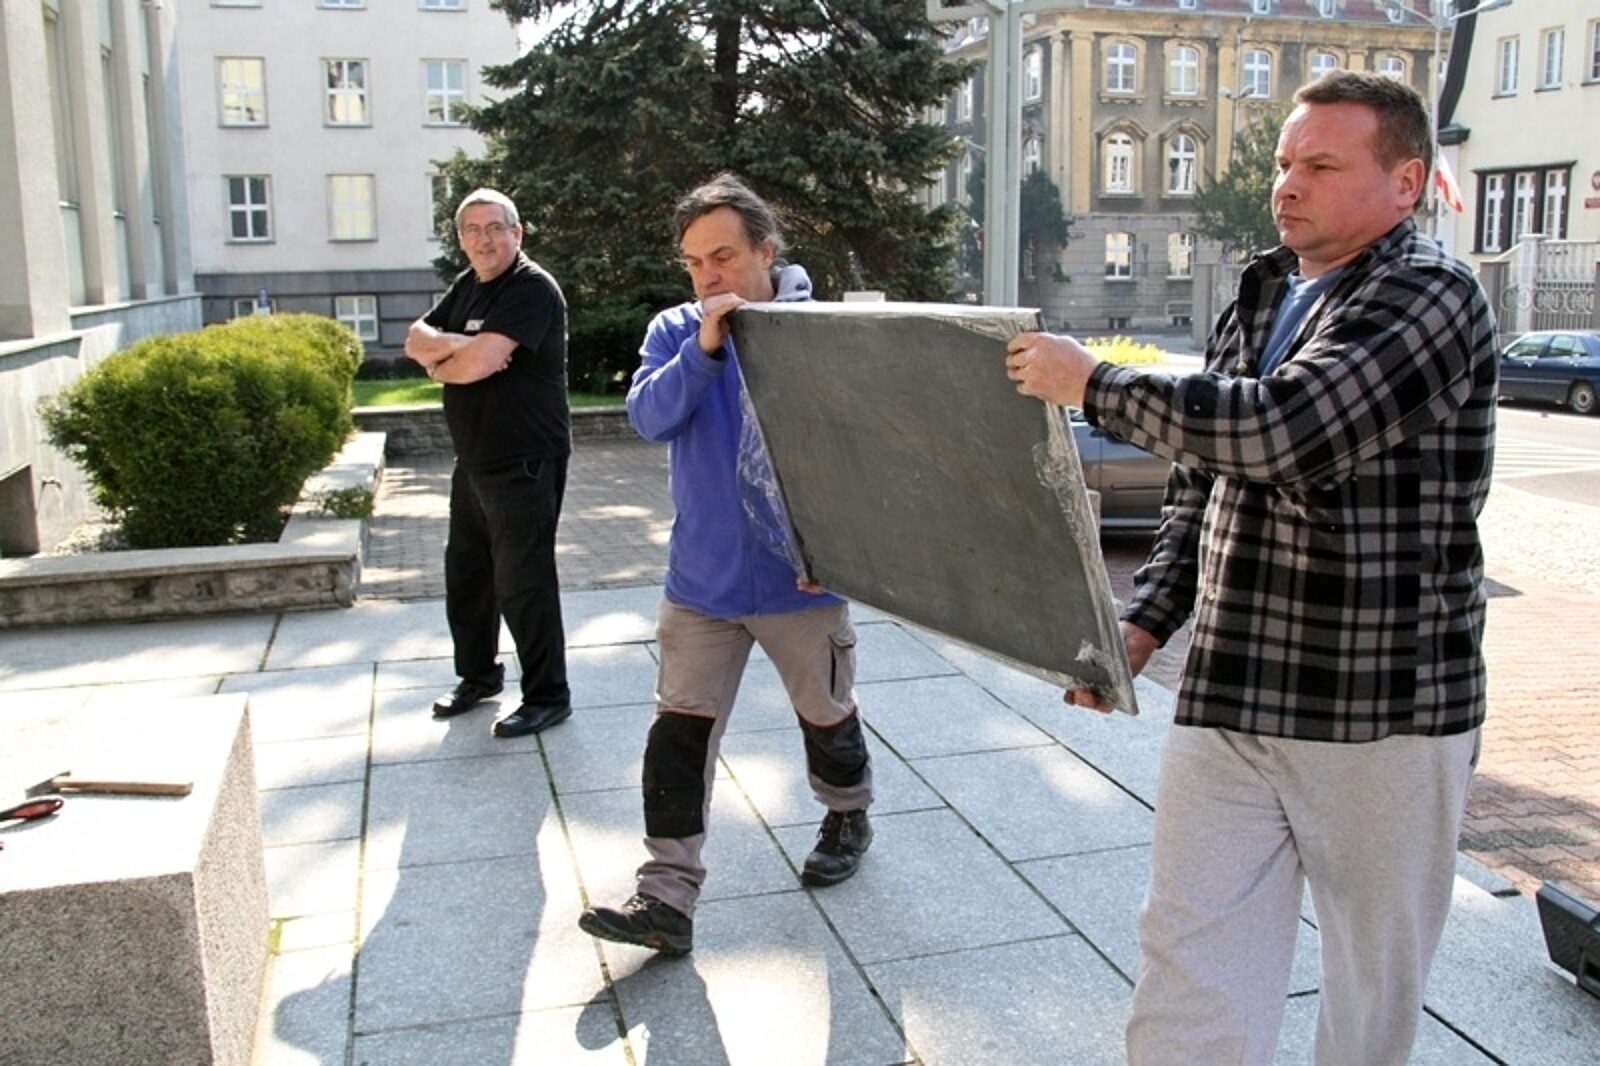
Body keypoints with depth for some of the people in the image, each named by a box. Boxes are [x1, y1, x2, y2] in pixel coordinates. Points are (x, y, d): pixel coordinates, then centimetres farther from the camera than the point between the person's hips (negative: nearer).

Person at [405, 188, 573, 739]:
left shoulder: (532, 289, -15)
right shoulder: (466, 287, 13)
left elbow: (480, 361, -26)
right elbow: (416, 339, 6)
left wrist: (439, 363, -7)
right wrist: (458, 344, -14)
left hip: (524, 465, -9)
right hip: (474, 461, 9)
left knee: (522, 583, -4)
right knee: (465, 573, 18)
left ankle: (548, 697, 9)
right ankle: (478, 675, 36)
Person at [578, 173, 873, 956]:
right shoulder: (675, 331, 1)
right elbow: (649, 416, -14)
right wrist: (704, 348, -28)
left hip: (801, 578, -2)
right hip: (700, 581, 2)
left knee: (827, 715, 17)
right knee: (680, 731, -1)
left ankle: (848, 819, 45)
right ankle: (667, 898, 5)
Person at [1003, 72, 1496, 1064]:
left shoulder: (1432, 296, -11)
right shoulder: (1258, 299, 12)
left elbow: (1274, 431, -27)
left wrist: (1093, 382, -16)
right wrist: (1147, 622, 5)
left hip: (1384, 714, -5)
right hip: (1225, 702, 6)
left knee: (1376, 981, 14)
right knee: (1188, 972, 5)